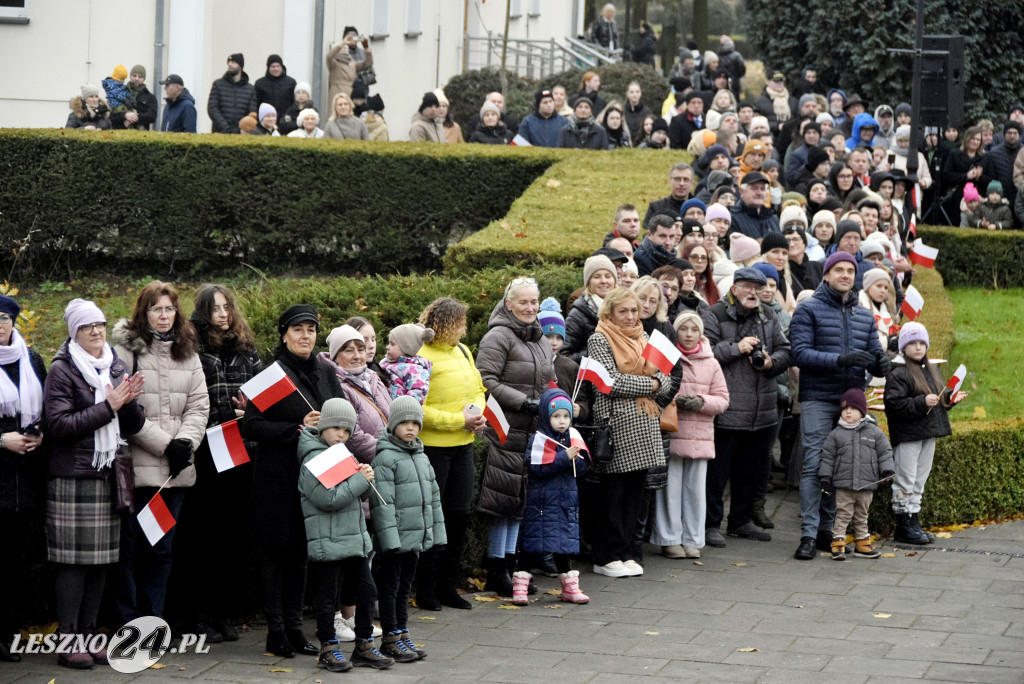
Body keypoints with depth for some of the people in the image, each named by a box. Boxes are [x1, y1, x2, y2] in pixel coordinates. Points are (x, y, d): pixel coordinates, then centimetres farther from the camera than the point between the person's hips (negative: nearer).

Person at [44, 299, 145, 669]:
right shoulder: (62, 371, -3)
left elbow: (134, 426, 15)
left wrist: (129, 402, -7)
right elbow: (58, 426, -12)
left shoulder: (117, 368, 15)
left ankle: (87, 635, 14)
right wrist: (108, 406, -14)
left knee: (100, 561, 6)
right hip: (73, 478, -6)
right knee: (74, 562, -6)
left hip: (109, 476, 6)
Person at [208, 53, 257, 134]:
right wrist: (225, 127, -11)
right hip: (220, 133, 0)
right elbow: (212, 108, 1)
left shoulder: (251, 89, 11)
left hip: (240, 133, 0)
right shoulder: (218, 84, 9)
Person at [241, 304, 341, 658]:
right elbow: (251, 426, -13)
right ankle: (275, 631, 6)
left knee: (301, 550, 10)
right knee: (275, 549, 0)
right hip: (278, 478, -6)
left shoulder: (326, 375, 11)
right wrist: (297, 430, -21)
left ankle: (293, 626, 18)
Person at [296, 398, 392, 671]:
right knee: (327, 597, 1)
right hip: (327, 543, -8)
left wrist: (366, 477, -2)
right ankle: (328, 649, 11)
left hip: (355, 540, 8)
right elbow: (328, 499, -22)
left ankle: (364, 647, 20)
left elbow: (361, 496, 20)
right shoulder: (314, 459, -12)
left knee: (367, 592, 10)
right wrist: (360, 480, -15)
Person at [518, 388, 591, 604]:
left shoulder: (572, 438, 9)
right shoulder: (539, 439, -9)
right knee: (532, 545, -4)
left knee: (565, 545, 12)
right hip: (541, 502, -5)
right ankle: (520, 586, 1)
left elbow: (582, 469, 6)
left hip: (566, 501, 5)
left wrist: (577, 459, -16)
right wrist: (565, 457, -22)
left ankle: (570, 586, 20)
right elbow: (538, 468, -20)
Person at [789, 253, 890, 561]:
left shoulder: (865, 316, 16)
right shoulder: (809, 310, -1)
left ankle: (826, 528, 16)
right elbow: (801, 353, -11)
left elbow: (874, 353, 16)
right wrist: (841, 359, -23)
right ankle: (809, 534, -8)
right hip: (818, 399, -5)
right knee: (814, 465, -9)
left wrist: (881, 364, -9)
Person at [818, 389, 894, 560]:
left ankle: (862, 543, 21)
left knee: (862, 516, 13)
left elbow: (884, 453, 9)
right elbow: (827, 456, 4)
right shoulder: (836, 434, 1)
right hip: (843, 483, -1)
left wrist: (887, 469, -3)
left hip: (867, 483, 1)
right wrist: (825, 477, -1)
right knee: (843, 514, -3)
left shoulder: (874, 432, 3)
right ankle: (838, 542, 1)